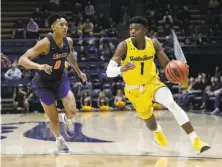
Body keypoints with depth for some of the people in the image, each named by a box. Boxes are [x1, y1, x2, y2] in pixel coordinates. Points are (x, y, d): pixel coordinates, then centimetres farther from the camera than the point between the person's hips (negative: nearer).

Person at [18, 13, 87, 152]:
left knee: (72, 111, -15)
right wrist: (39, 66, -49)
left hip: (61, 79, 4)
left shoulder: (68, 41, -10)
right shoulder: (45, 43, -28)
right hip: (44, 83, -4)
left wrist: (79, 72, 23)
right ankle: (59, 139, 33)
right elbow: (22, 60, -33)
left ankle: (68, 121, 22)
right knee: (54, 119, 3)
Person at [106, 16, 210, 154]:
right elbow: (109, 72, -29)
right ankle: (157, 131, 55)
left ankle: (195, 140, -30)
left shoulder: (154, 44, -14)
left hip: (153, 82, 1)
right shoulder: (124, 46, -23)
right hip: (135, 90, 0)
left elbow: (167, 65, -6)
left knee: (172, 104, -27)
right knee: (150, 122, 13)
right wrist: (121, 69, -53)